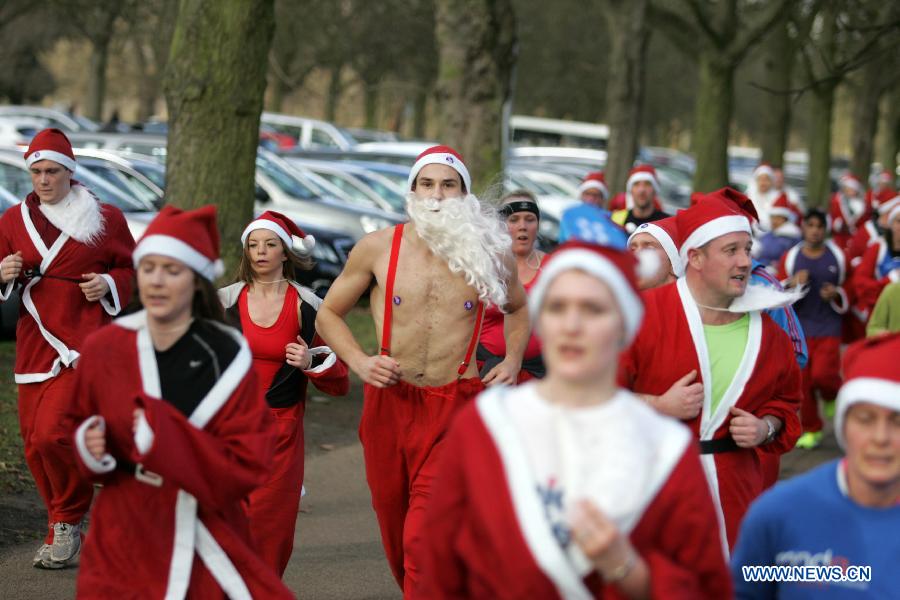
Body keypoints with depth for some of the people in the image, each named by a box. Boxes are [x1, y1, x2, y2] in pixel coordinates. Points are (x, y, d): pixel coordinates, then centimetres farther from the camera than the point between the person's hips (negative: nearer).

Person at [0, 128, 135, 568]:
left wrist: (109, 283, -8)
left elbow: (134, 269, 11)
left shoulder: (106, 219, 2)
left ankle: (68, 520, 3)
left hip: (84, 344, -4)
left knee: (52, 432, -19)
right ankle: (64, 533, 22)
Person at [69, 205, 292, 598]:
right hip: (124, 544, 2)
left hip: (207, 540, -1)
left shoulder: (225, 357, -9)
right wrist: (90, 446, -10)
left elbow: (247, 467, -13)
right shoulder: (104, 349, -3)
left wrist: (163, 437, -23)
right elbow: (80, 422, 14)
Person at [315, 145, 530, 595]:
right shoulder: (378, 248, -2)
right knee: (394, 529, 16)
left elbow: (517, 308, 20)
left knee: (427, 540, -14)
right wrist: (359, 362, -6)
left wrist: (513, 360, 4)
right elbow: (328, 313, 10)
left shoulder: (489, 253, -1)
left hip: (455, 408, -2)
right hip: (388, 402, 2)